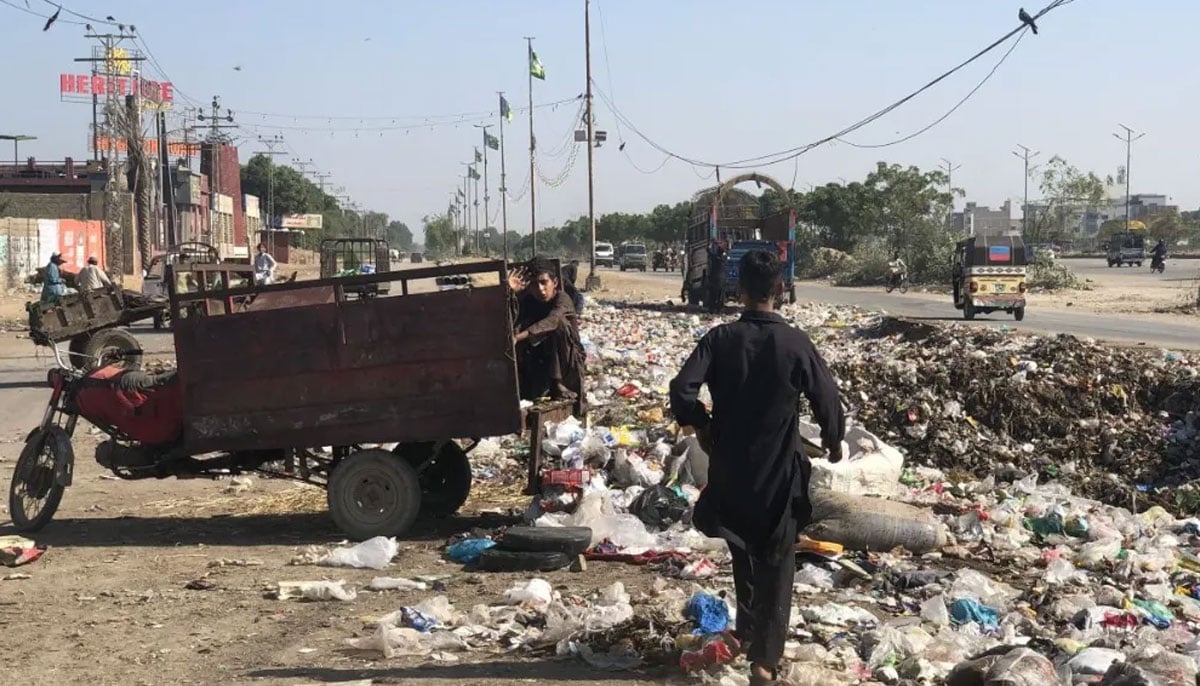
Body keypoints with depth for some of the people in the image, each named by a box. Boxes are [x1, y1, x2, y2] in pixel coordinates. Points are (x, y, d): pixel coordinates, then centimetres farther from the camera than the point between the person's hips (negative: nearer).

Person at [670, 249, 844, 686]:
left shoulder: (720, 339, -9)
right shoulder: (796, 344, -12)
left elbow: (681, 390, -18)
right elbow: (827, 400, -9)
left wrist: (701, 427, 1)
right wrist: (834, 442, 11)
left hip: (730, 469, 2)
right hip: (779, 472, -2)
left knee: (743, 556, 25)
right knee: (776, 566, 8)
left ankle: (747, 632, 39)